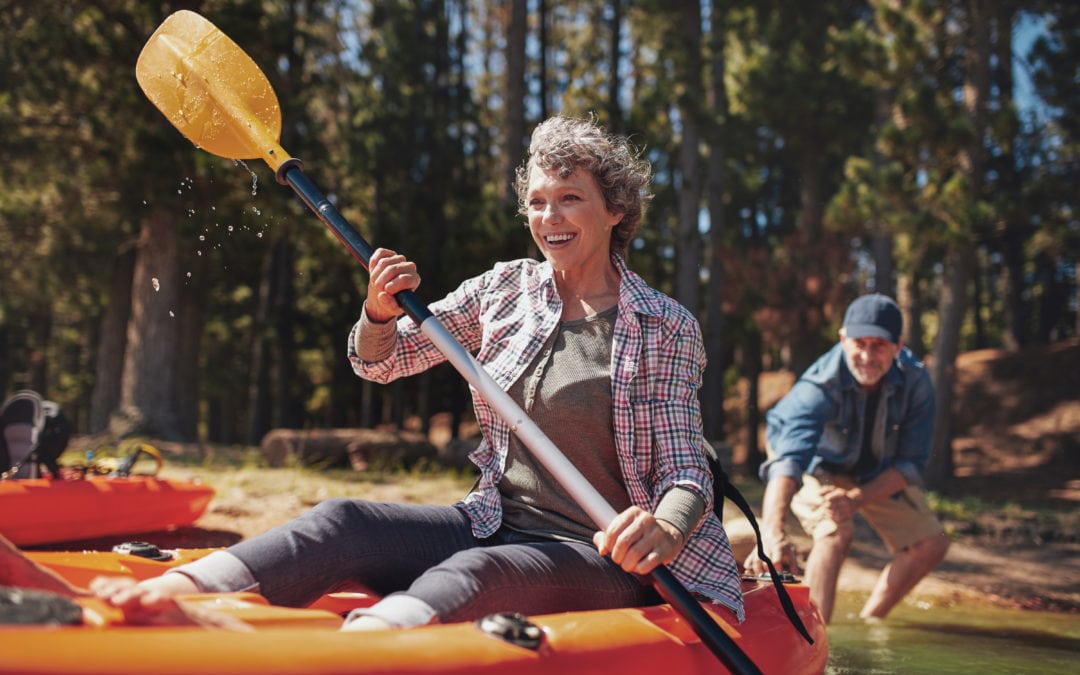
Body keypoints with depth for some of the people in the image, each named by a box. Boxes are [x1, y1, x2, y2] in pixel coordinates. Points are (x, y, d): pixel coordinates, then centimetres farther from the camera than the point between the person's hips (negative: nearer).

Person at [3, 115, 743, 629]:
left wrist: (665, 526, -31)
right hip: (495, 527, 4)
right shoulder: (506, 289, 9)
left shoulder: (667, 327, -3)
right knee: (346, 522, -22)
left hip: (603, 560, -4)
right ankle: (168, 596, -44)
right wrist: (382, 314, -9)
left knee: (470, 576, -36)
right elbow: (381, 362, 15)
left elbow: (688, 472, -7)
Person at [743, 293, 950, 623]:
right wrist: (774, 532, -68)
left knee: (931, 544, -4)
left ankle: (867, 624, 11)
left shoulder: (916, 381, -26)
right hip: (817, 464, -4)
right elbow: (788, 459, -52)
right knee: (836, 532, -31)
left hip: (878, 472, 5)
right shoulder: (819, 386, -38)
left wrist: (857, 500, -35)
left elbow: (910, 463, -19)